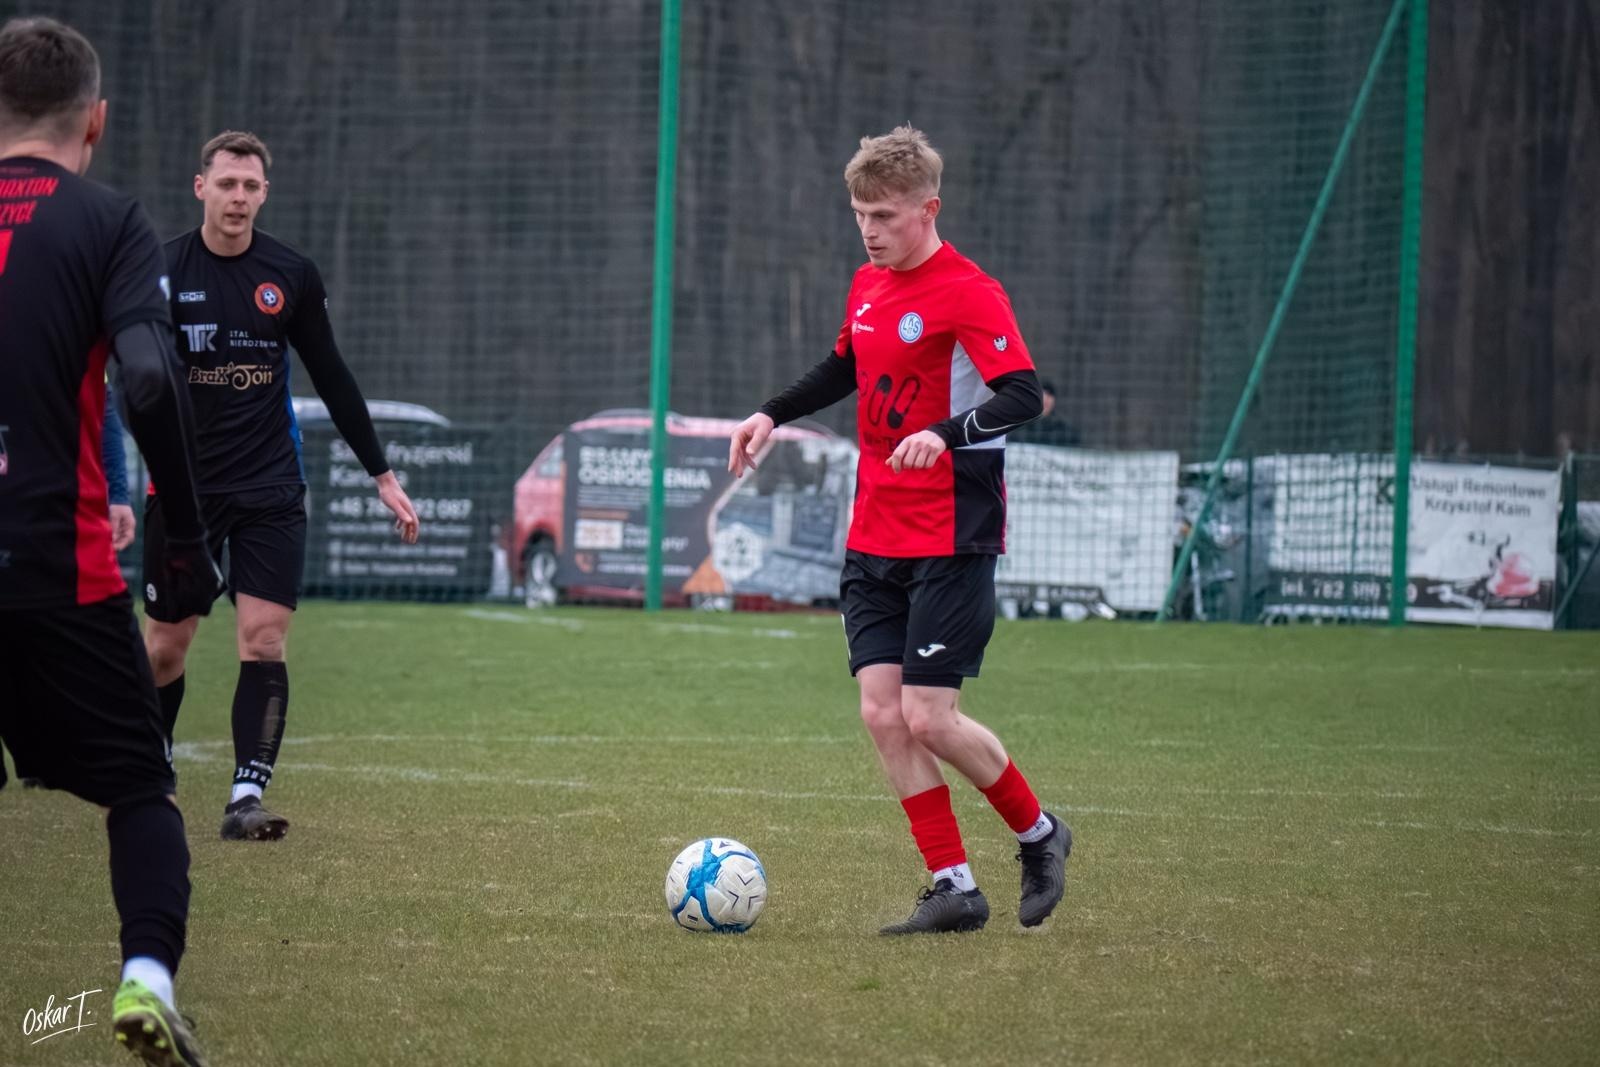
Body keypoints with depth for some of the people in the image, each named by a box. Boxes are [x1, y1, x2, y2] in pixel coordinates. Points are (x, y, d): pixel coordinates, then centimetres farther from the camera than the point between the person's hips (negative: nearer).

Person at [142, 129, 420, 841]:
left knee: (263, 640, -10)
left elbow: (332, 378, 11)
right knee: (165, 644, 6)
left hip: (271, 488, 1)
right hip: (184, 488, -1)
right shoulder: (163, 271, -6)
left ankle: (246, 798, -10)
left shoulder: (292, 275, 2)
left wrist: (382, 475, 12)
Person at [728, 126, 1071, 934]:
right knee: (882, 711, -2)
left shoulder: (967, 293, -14)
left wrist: (946, 433, -38)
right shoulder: (867, 286, 11)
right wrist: (773, 414, 19)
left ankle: (1039, 836, 15)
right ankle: (954, 889, 4)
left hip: (952, 541, -8)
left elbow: (1024, 395, -23)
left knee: (928, 717, -10)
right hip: (873, 539, 8)